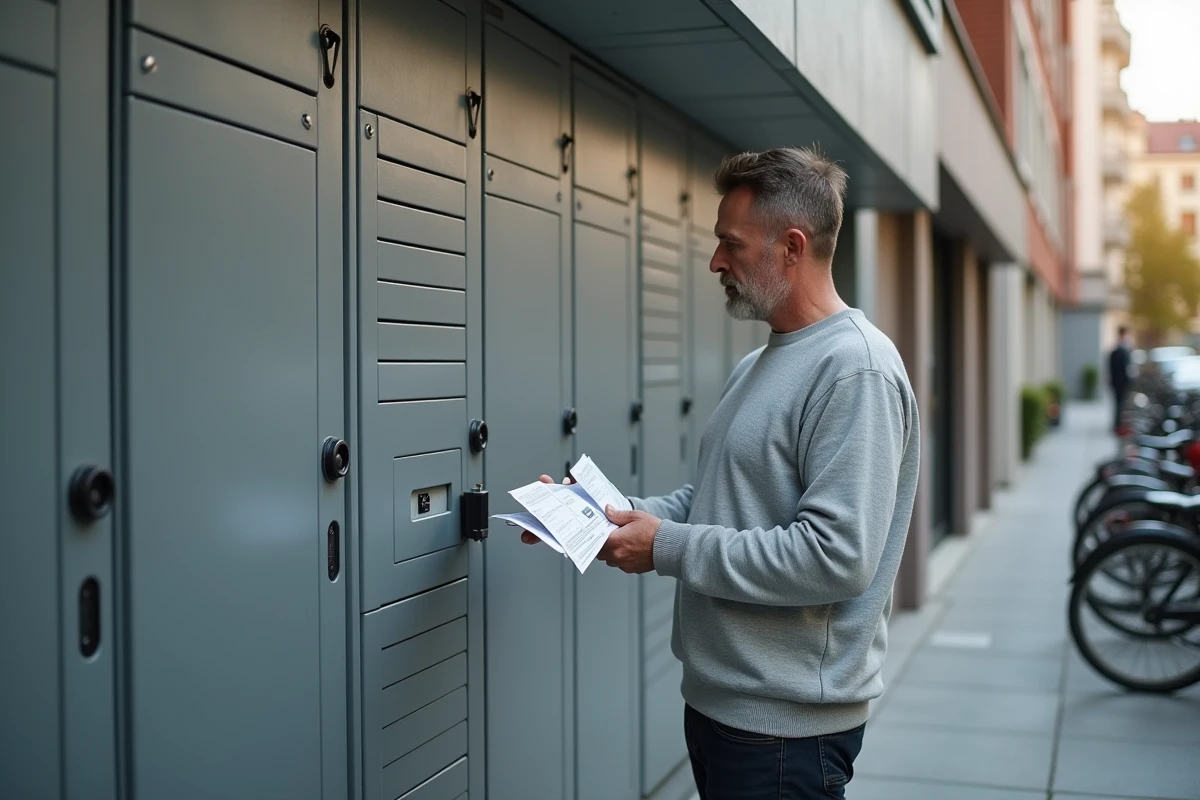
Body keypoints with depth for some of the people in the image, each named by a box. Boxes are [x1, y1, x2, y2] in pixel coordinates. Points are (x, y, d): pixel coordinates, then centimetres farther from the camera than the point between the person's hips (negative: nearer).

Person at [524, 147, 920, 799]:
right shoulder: (756, 365, 13)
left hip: (786, 723, -9)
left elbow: (837, 556, -26)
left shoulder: (855, 370, -18)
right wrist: (610, 516, 1)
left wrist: (668, 547, -20)